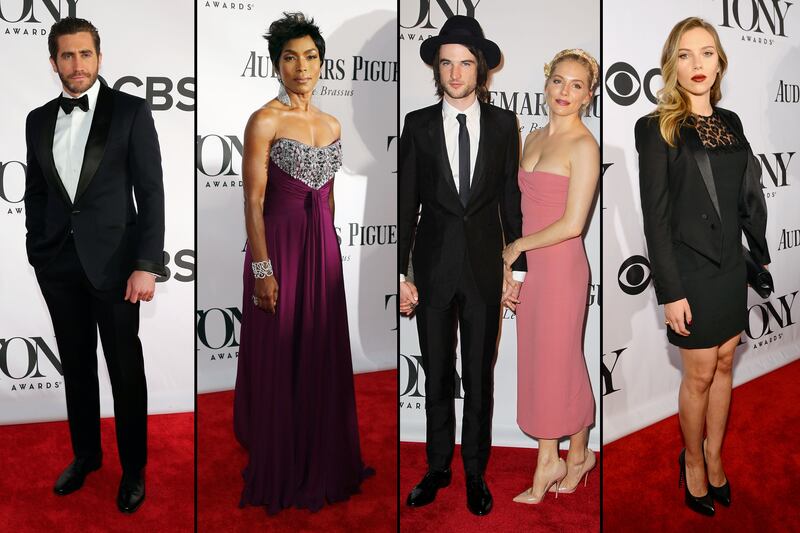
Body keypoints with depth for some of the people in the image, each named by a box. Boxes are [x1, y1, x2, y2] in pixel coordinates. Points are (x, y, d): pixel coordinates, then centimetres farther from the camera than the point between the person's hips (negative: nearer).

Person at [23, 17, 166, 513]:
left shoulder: (131, 111, -6)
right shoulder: (38, 119, 8)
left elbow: (151, 192, -9)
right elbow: (35, 194, 13)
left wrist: (146, 264, -14)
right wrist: (37, 254, 9)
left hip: (113, 260, -4)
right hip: (58, 263, 4)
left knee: (126, 370, 6)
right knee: (76, 366, 15)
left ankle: (134, 468, 21)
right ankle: (86, 454, 33)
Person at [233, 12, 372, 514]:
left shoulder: (331, 124, 10)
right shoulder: (264, 121, -10)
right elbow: (253, 200, -13)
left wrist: (326, 244, 16)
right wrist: (263, 269, -17)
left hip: (322, 245, 6)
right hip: (279, 244, -6)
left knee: (321, 354, 13)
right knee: (278, 357, 5)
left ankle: (321, 461, 29)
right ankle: (279, 470, 21)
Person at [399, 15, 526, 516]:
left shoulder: (503, 124, 2)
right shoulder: (418, 125, 0)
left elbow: (511, 199, 4)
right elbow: (407, 204, 0)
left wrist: (517, 265, 2)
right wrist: (401, 273, -3)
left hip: (484, 266, 0)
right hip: (433, 266, 0)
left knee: (480, 375, 8)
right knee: (437, 375, 11)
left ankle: (476, 470, 23)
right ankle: (438, 467, 26)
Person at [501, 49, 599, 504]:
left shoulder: (583, 146, -14)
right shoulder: (535, 137, 11)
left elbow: (572, 223, -19)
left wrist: (518, 246, -9)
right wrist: (514, 264, 13)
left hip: (562, 266, -7)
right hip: (530, 265, 8)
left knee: (558, 363, 3)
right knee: (536, 360, 11)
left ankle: (577, 452, 22)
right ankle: (550, 460, 24)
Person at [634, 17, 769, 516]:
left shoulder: (731, 123, 7)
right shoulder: (657, 128, -10)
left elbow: (746, 200, 10)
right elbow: (656, 216, -13)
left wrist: (762, 259, 6)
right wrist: (670, 292, -16)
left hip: (732, 267, 5)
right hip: (691, 271, -5)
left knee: (724, 365, 12)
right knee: (700, 375, 4)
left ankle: (714, 457, 28)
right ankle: (694, 462, 24)